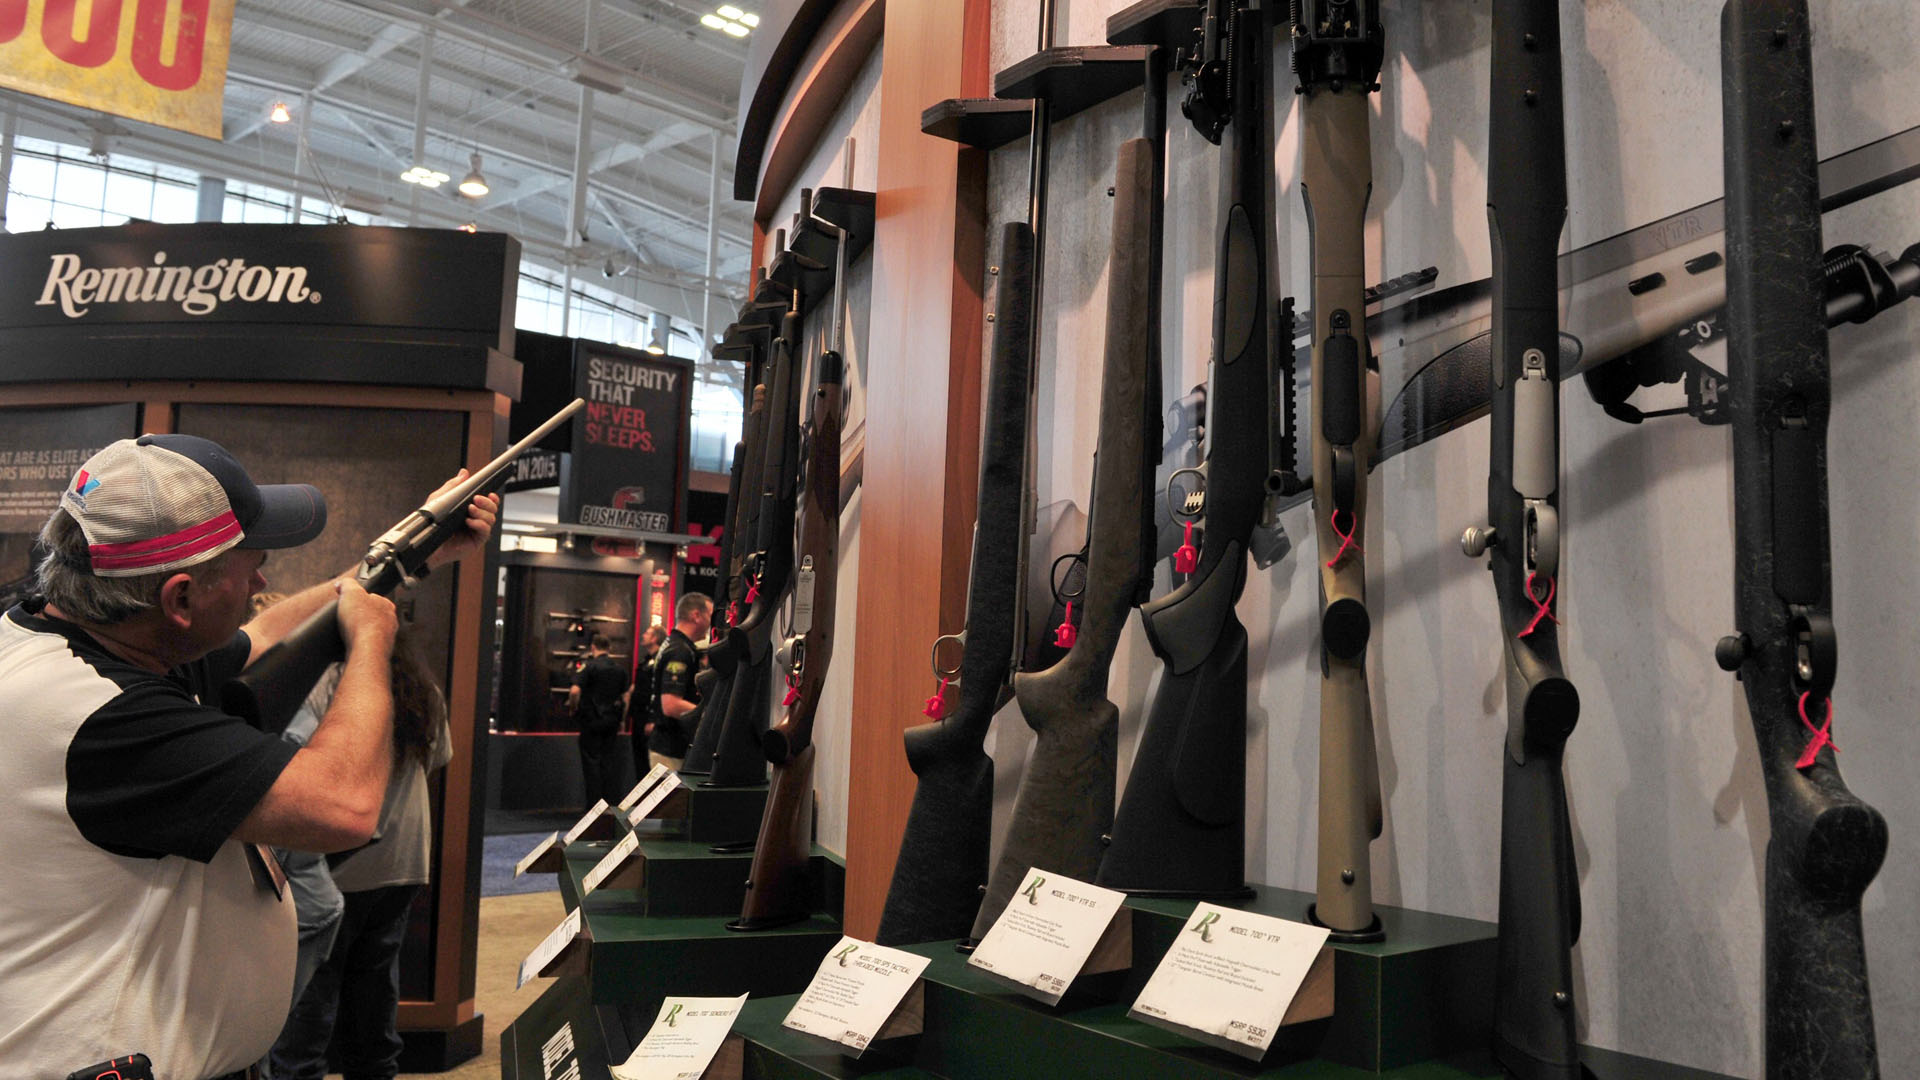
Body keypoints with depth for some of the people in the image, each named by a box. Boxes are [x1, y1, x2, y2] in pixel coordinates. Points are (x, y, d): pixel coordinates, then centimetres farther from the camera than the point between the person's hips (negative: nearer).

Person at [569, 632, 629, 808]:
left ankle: (595, 803, 3)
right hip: (612, 720, 5)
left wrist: (573, 708, -5)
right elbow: (626, 695, 13)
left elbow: (575, 690, -22)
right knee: (609, 759, 12)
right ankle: (613, 802, 11)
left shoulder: (589, 666, -10)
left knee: (592, 761, 2)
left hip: (592, 720, -5)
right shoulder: (621, 668, 7)